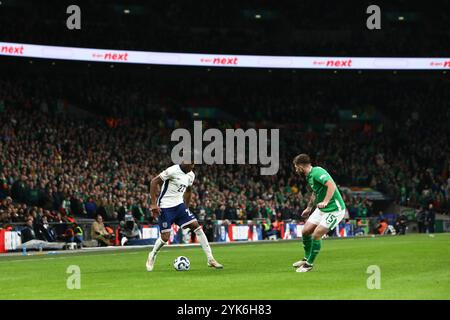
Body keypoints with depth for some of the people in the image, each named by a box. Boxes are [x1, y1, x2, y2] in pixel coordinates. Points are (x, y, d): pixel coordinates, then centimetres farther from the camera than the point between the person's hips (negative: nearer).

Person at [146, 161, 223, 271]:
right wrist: (154, 204, -20)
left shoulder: (191, 175, 5)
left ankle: (210, 259, -5)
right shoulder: (173, 171, -18)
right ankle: (152, 256, 23)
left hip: (179, 205, 6)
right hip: (165, 207, -6)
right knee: (165, 237, -8)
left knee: (196, 226, -6)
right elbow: (154, 182, -17)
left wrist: (186, 208, 21)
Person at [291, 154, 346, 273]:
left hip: (334, 209, -10)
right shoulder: (309, 176, 10)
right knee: (305, 231, 9)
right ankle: (307, 258, 27)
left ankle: (309, 264, 1)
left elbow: (332, 185, -33)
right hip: (322, 209, 10)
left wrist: (325, 202, -37)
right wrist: (309, 208, 29)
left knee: (316, 235, -13)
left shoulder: (317, 172, -21)